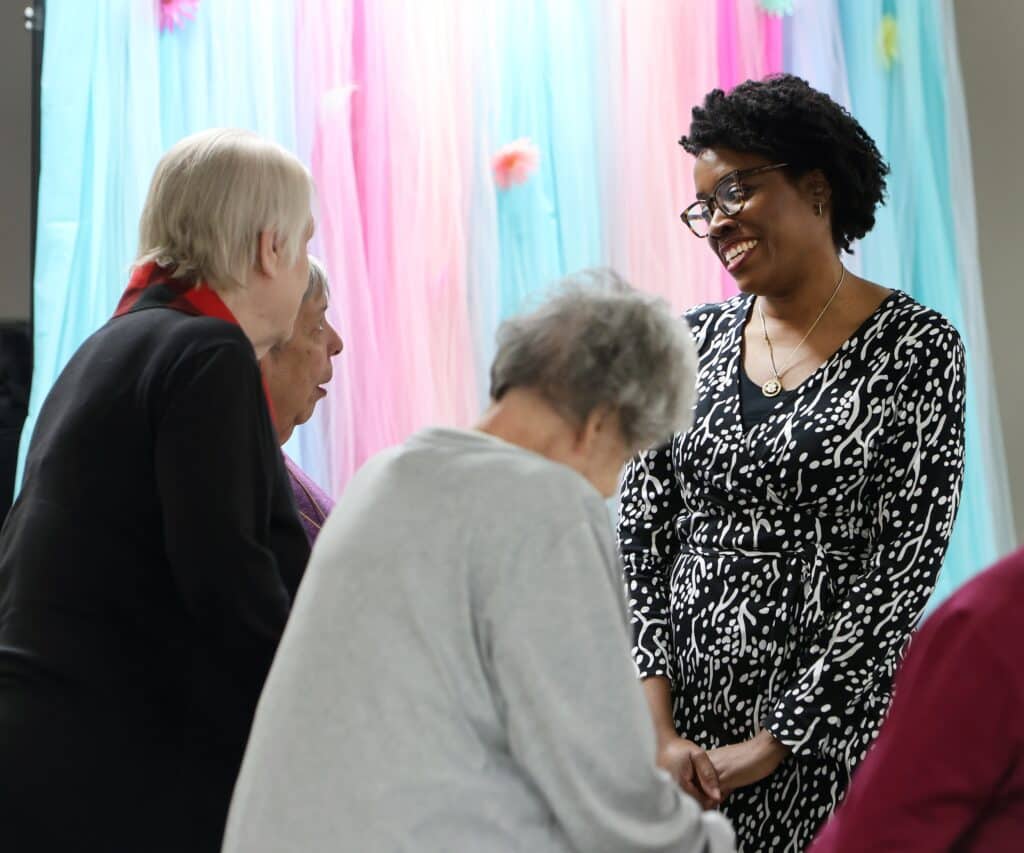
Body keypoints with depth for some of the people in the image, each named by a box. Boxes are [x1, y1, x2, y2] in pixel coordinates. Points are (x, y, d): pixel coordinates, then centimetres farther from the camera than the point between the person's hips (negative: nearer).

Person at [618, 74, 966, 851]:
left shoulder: (914, 349, -7)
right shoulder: (697, 342, 6)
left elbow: (901, 576, -11)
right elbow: (639, 541, 3)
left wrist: (766, 746, -13)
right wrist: (659, 728, -8)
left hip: (824, 726, -4)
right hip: (681, 714, 4)